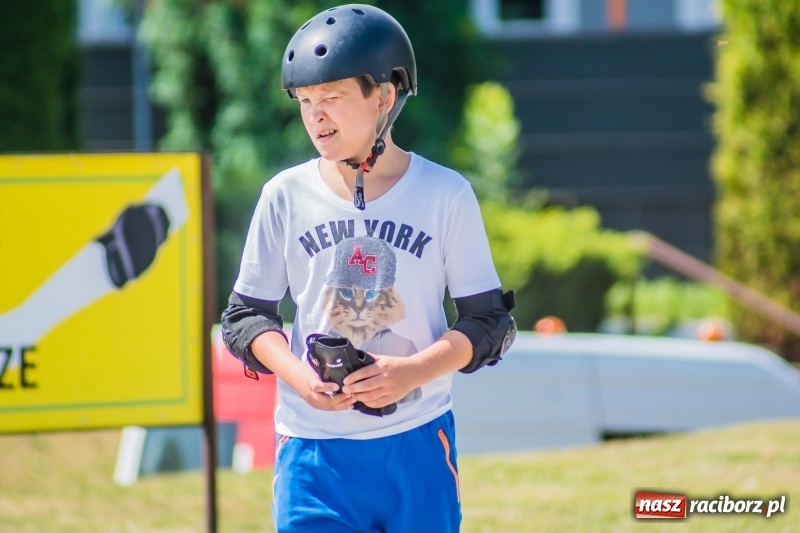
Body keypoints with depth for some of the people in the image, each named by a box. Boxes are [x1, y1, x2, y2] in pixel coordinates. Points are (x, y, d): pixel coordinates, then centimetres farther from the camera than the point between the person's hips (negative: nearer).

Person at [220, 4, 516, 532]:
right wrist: (296, 373, -13)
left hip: (418, 443, 0)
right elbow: (246, 315, 8)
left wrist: (413, 371, -16)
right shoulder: (286, 196, 3)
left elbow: (488, 320, 1)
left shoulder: (445, 194, -1)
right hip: (312, 445, 0)